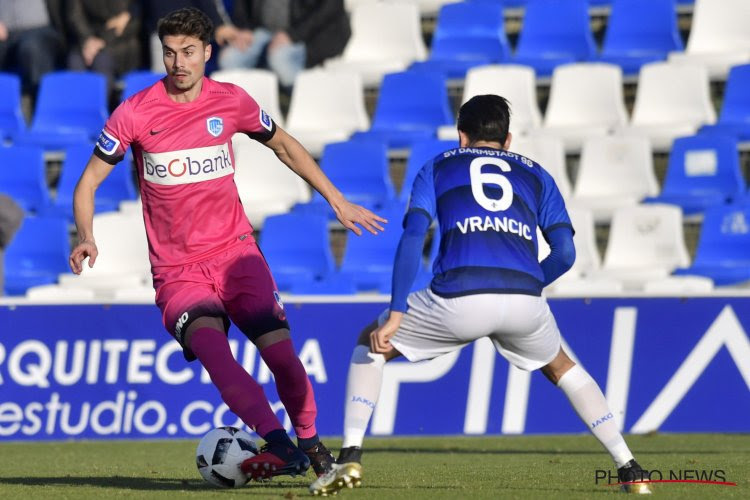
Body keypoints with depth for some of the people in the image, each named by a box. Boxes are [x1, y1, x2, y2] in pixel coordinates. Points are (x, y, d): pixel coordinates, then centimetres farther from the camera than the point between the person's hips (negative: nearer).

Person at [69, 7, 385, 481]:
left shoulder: (232, 102, 2)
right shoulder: (135, 113, -6)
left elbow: (284, 145, 20)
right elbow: (88, 182, 1)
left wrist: (337, 201, 20)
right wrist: (87, 238, -17)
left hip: (235, 251, 2)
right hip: (176, 269, -2)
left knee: (281, 352, -12)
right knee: (208, 341, -30)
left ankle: (310, 442, 15)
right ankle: (279, 446, -38)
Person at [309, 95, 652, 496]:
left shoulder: (437, 169, 23)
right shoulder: (535, 175, 27)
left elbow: (413, 238, 7)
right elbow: (564, 254, 17)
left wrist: (395, 314, 2)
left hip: (458, 299, -2)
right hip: (524, 302, 2)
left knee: (371, 345, 25)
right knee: (560, 368, 33)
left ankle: (350, 456, 9)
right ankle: (629, 468, 23)